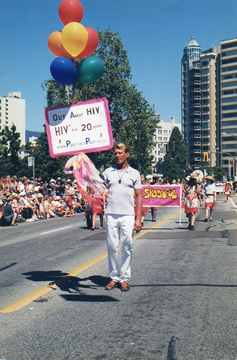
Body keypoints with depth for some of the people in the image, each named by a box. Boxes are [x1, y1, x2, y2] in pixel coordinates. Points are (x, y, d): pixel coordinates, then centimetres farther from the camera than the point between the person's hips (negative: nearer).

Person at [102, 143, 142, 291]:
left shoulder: (134, 173, 8)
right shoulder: (108, 172, 10)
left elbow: (138, 196, 7)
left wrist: (139, 218, 0)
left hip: (128, 215, -1)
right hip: (111, 215, 1)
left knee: (127, 247, 0)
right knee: (112, 246, 3)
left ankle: (124, 278, 8)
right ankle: (114, 277, 13)